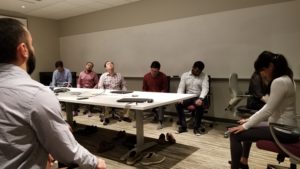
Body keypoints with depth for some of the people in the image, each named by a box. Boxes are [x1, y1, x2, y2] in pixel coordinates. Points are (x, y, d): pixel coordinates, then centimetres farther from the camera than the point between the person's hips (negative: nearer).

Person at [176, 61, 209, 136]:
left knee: (200, 105, -35)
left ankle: (196, 127, -17)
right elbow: (181, 88, 1)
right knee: (178, 104, -26)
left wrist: (200, 98, -30)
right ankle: (183, 126, -12)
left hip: (198, 97, -2)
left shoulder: (204, 76, 1)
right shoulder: (185, 75, 7)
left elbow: (205, 88, -11)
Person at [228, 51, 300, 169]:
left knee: (235, 135, -14)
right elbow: (269, 107, 15)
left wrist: (246, 126, -13)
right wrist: (250, 120, 14)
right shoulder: (285, 79, 11)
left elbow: (268, 111, -22)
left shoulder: (279, 82, -22)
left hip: (283, 131, -11)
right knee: (250, 128, 29)